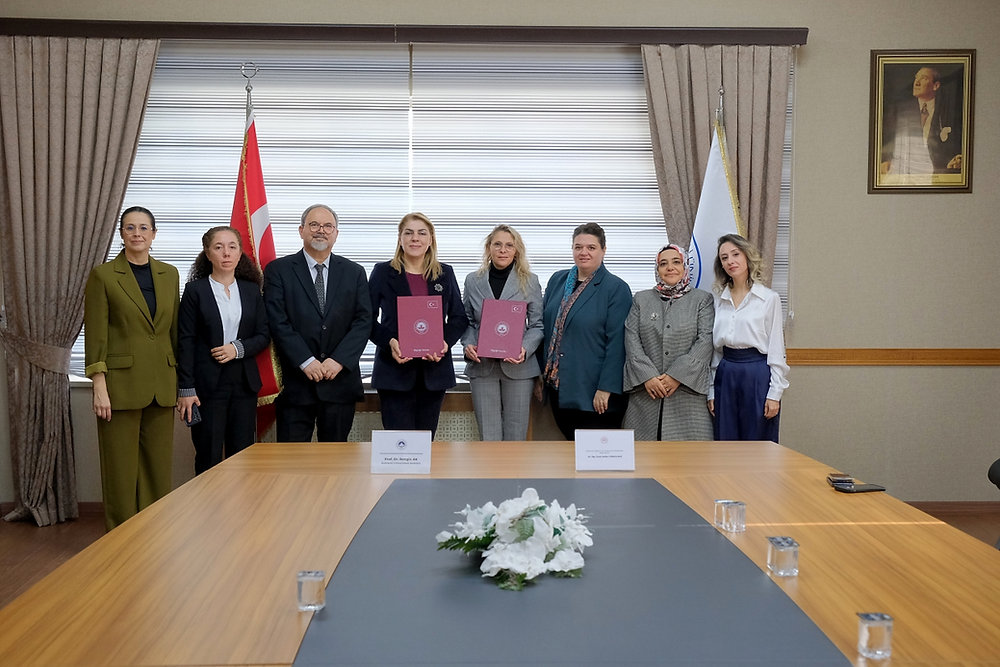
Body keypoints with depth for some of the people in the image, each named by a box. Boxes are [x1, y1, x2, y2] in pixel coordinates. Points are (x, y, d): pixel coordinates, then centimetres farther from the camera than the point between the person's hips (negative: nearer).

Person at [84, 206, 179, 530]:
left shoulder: (169, 274, 9)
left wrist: (182, 381, 8)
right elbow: (95, 335, -6)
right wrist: (99, 387, -12)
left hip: (162, 384, 4)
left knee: (159, 467, 9)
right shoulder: (103, 275, -2)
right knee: (121, 470, 4)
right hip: (121, 384, -4)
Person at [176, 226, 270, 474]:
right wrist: (186, 389, -8)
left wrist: (239, 348, -11)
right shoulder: (195, 290, 0)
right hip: (208, 383, -3)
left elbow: (263, 335, 9)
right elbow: (186, 341, -2)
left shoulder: (251, 290, 9)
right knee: (209, 458, 1)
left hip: (244, 382, 3)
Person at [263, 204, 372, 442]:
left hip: (341, 380, 2)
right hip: (295, 381, -2)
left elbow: (363, 321, 2)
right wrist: (306, 361, -14)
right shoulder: (278, 270, 3)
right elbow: (278, 322, -6)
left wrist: (339, 360, -10)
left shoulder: (354, 273, 10)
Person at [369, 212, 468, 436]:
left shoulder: (445, 273, 9)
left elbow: (459, 318, 10)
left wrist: (446, 342, -9)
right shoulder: (383, 272, 3)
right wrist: (389, 342, -15)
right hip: (394, 369, -2)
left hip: (435, 369, 3)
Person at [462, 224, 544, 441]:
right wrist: (468, 344, -7)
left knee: (516, 435, 4)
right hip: (482, 366, 1)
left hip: (518, 367, -1)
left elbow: (537, 324, 3)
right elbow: (467, 321, 12)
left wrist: (526, 349, -15)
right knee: (488, 437, 4)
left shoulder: (530, 281, 3)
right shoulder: (473, 280, 8)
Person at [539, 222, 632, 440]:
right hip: (558, 388, 5)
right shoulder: (557, 280, 11)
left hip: (593, 393, -5)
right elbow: (544, 328, 15)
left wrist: (605, 389, -16)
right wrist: (540, 373, 11)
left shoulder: (617, 288, -6)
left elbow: (617, 343, -11)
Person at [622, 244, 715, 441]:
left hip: (688, 391, -1)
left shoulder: (702, 299, 9)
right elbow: (631, 340, 4)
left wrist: (677, 375, -12)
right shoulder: (641, 299, 14)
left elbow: (705, 341, -3)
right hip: (646, 393, 2)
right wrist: (647, 376, -10)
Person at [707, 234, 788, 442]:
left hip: (757, 375, -4)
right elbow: (714, 349, 12)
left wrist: (775, 393, -7)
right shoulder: (718, 300, 10)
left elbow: (776, 349, -2)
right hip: (725, 376, 4)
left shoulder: (769, 298, -1)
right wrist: (711, 390, 9)